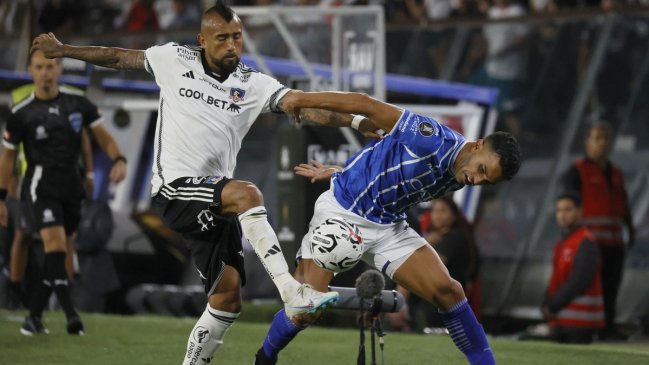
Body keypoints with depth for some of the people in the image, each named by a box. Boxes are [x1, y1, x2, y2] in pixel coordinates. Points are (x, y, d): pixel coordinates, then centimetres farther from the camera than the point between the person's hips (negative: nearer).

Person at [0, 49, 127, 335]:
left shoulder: (78, 104, 3)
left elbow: (102, 136, 9)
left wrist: (119, 160, -10)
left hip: (71, 187, 4)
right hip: (40, 187, -4)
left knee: (59, 253, 6)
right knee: (55, 242, -21)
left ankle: (34, 316, 16)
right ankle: (70, 313, -27)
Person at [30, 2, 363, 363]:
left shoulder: (254, 84, 2)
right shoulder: (175, 60, 0)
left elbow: (305, 106, -11)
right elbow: (118, 57, 15)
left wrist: (355, 120, -26)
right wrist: (63, 50, 20)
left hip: (215, 203, 5)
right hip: (175, 188, -5)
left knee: (228, 296, 0)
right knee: (246, 194, -32)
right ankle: (292, 292, -40)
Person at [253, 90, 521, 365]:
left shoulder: (457, 180, 1)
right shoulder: (434, 140, -25)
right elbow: (368, 106, -21)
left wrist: (337, 173, 19)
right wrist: (305, 99, -19)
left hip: (389, 227, 7)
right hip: (341, 213, -7)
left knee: (448, 292, -10)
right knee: (304, 311, -12)